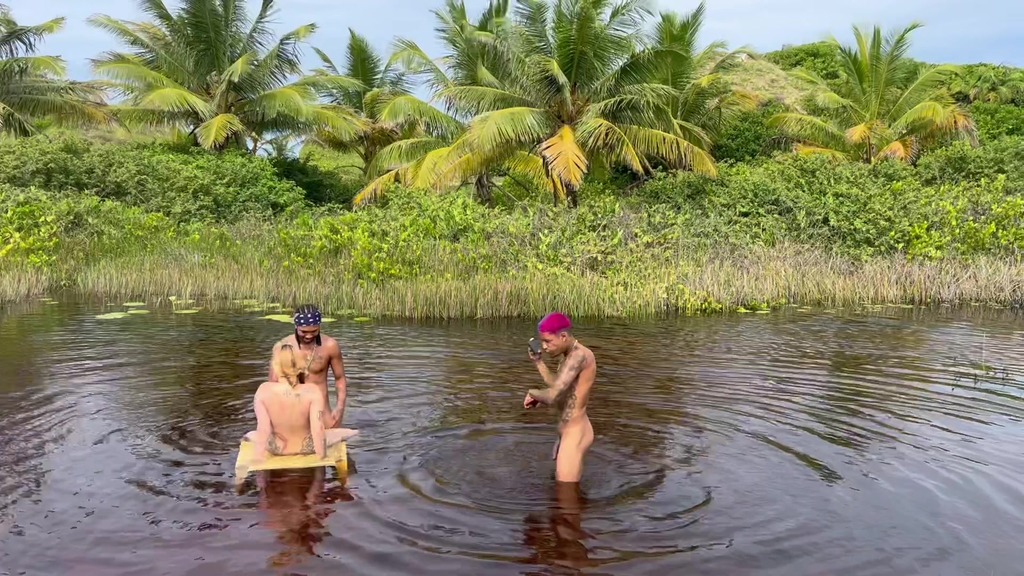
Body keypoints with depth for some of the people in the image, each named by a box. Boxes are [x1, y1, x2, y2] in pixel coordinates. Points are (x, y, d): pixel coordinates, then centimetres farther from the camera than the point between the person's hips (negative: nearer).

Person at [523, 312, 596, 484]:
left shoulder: (578, 355, -23)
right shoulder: (571, 356, 9)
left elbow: (553, 396, -31)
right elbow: (558, 387, 21)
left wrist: (532, 392, -10)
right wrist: (538, 362, 10)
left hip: (574, 433, -11)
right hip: (568, 431, 11)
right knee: (559, 482, 22)